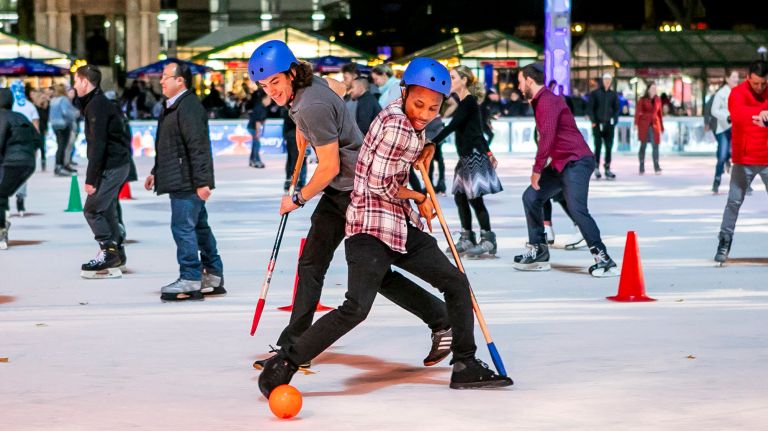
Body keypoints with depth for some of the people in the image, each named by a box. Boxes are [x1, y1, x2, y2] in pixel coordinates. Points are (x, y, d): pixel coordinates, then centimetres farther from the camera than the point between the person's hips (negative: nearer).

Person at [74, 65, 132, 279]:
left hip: (111, 166, -10)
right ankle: (116, 252, 20)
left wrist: (91, 178, -22)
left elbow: (98, 144, -22)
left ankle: (109, 252, -5)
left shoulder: (96, 106, -16)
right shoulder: (101, 102, 16)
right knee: (106, 209, 15)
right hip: (118, 164, 10)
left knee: (92, 209, -6)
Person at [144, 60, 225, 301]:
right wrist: (156, 172, 29)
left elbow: (198, 146, -22)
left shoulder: (189, 107, -16)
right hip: (181, 182, 11)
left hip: (187, 182, -11)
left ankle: (190, 281, -7)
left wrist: (202, 181, -25)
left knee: (183, 227, -10)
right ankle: (214, 277, 23)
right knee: (199, 227, 15)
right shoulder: (172, 107, 18)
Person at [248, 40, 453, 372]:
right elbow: (338, 88, 29)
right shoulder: (310, 83, 4)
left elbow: (330, 167, -21)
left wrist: (298, 199, -6)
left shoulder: (312, 106, -24)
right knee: (311, 264, 8)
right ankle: (293, 347, 13)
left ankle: (443, 321, 8)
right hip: (339, 191, 10)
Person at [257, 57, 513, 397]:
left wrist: (424, 149, 13)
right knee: (356, 308, -22)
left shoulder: (409, 123, 10)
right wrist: (419, 197, -1)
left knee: (456, 283, 10)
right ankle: (282, 365, -14)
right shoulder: (397, 126, -18)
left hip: (403, 225, 10)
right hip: (371, 227, -10)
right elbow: (380, 184, -18)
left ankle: (466, 367, 21)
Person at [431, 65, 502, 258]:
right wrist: (488, 153, 25)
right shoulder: (462, 101, 15)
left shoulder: (469, 102, -13)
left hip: (474, 154, -10)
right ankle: (467, 239, 14)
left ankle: (488, 241, -5)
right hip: (466, 155, 10)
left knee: (475, 197, -9)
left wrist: (431, 144, -29)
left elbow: (451, 126, -23)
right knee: (460, 196, 9)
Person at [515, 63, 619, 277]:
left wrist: (537, 169, -17)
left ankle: (604, 260, -18)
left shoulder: (548, 101, -14)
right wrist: (541, 168, 12)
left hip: (576, 161, -11)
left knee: (576, 208, -21)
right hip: (560, 163, 11)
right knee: (531, 197, 10)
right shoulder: (540, 101, 17)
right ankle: (538, 253, 16)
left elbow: (547, 137, -21)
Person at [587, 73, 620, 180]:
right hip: (598, 124, -3)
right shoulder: (594, 93, 2)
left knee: (609, 147, 1)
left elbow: (616, 108, 12)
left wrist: (615, 119, -2)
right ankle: (596, 167, 3)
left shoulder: (613, 94, 11)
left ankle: (607, 169, 5)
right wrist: (593, 121, -9)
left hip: (609, 124, 3)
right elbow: (589, 108, 0)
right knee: (598, 146, -5)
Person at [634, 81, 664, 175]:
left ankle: (657, 168, -8)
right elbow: (638, 112, -10)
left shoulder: (658, 100, 10)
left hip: (654, 125, 2)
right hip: (644, 125, -2)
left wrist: (662, 127, 14)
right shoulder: (642, 100, 0)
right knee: (643, 145, 2)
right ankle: (641, 168, 9)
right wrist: (636, 123, -24)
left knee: (655, 145, -8)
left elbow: (659, 113, 14)